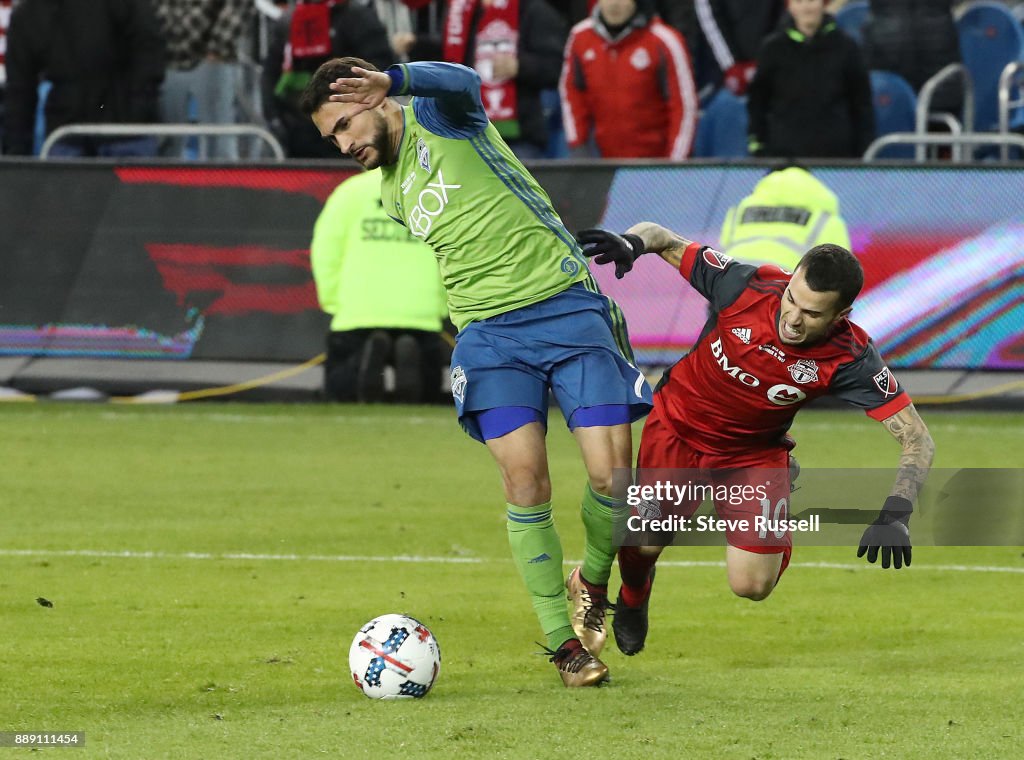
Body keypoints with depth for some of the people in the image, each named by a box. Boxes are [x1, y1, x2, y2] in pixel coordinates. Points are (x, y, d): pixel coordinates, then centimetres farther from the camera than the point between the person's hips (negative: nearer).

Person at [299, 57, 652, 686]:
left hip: (568, 307, -5)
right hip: (490, 333, 5)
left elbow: (461, 82, -28)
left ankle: (592, 581, 16)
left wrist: (392, 80, -48)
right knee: (525, 480, -14)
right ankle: (563, 641, -4)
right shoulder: (392, 196, 18)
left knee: (612, 474, -13)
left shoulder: (437, 116, -2)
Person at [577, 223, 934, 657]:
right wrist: (632, 242, -38)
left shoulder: (850, 358, -27)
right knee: (645, 539, -16)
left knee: (752, 587, -10)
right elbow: (661, 238, -14)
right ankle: (633, 599, 22)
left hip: (755, 451, 0)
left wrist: (895, 515, -39)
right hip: (679, 426, 0)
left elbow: (916, 438, -24)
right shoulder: (746, 286, -27)